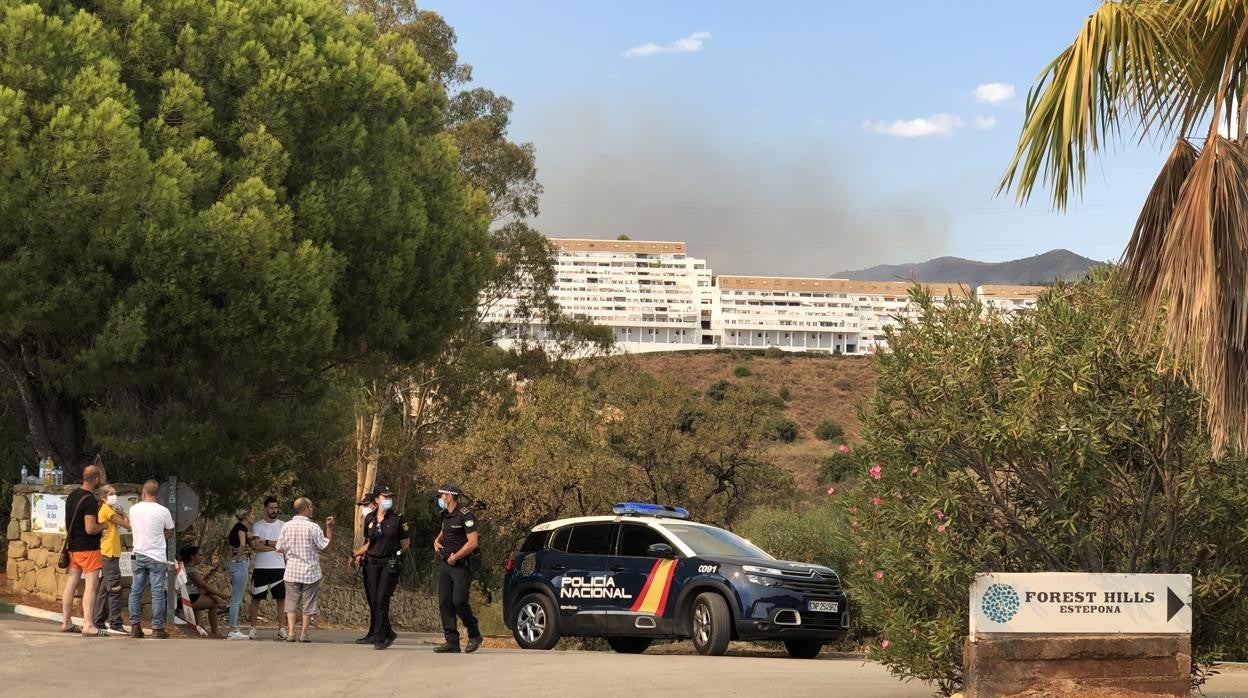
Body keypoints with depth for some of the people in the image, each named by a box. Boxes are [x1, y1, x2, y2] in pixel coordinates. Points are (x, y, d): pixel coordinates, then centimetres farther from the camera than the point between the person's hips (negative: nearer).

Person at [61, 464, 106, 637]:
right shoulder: (90, 501, -18)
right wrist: (102, 526, -5)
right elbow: (90, 529, -21)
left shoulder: (72, 496, 11)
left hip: (73, 547, 9)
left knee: (71, 584, 12)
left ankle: (66, 623, 18)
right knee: (91, 585, -9)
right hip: (88, 548, -9)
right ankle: (88, 626, -15)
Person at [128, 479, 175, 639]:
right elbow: (170, 533, 3)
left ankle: (134, 626, 9)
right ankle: (157, 628, -1)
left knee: (135, 591, 10)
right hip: (157, 557, -3)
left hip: (139, 555, 3)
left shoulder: (134, 509, 0)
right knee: (157, 593, -1)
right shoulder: (163, 511, -9)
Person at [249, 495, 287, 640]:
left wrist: (266, 542, -12)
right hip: (261, 568, 0)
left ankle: (281, 628, 8)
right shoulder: (257, 526, 3)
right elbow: (255, 546, -11)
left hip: (279, 568, 0)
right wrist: (275, 546, -14)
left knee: (281, 597, 2)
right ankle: (252, 628, 10)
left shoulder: (283, 525, 4)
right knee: (256, 597, 4)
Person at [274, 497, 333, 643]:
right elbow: (326, 545, -8)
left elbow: (279, 548, 2)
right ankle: (303, 634, 7)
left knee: (292, 603, 8)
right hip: (310, 572, -3)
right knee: (308, 604, 7)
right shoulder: (313, 527, -12)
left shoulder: (287, 526, -2)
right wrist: (329, 528, -2)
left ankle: (290, 633, -3)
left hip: (291, 572, 3)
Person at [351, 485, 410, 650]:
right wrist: (359, 555, 7)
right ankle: (387, 633, 17)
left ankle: (379, 637, -7)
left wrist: (396, 554, 0)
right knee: (373, 600, 3)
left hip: (390, 563, -4)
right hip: (372, 563, 4)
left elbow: (406, 542, 7)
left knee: (382, 599, -11)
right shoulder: (369, 519, 9)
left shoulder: (397, 519, -1)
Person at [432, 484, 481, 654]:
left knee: (459, 601, -14)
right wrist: (437, 541, 11)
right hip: (447, 564, 9)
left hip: (462, 565, -9)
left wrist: (455, 557, -14)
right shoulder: (445, 515, 13)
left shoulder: (465, 515, -13)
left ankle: (474, 635, 5)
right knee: (444, 603, 2)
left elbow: (473, 543, -18)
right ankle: (452, 641, 4)